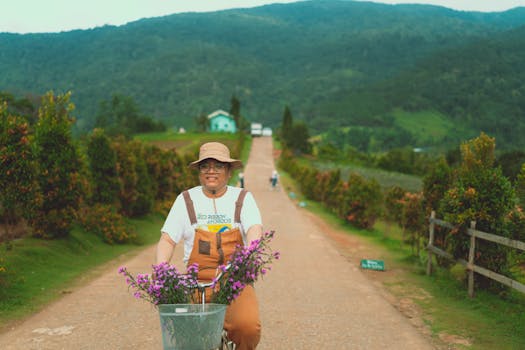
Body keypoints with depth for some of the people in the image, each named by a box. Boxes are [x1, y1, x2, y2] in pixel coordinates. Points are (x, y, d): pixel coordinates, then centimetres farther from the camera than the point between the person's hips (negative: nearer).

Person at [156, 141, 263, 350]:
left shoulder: (242, 198, 9)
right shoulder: (186, 200, 11)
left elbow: (255, 231, -8)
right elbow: (167, 240, 5)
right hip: (198, 282, 0)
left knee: (248, 326, -26)